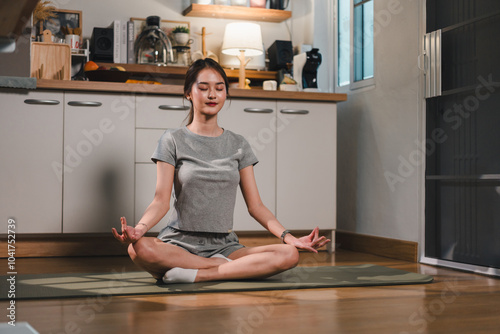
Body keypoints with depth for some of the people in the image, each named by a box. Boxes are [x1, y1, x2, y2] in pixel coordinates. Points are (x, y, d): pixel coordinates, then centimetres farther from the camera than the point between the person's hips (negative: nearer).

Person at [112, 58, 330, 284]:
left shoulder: (238, 145, 13)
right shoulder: (173, 140, 5)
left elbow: (255, 206, 9)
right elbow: (161, 200, -5)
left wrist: (289, 237, -6)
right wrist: (140, 228, -26)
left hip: (224, 246, 3)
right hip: (180, 244, -2)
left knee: (289, 255, -24)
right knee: (139, 248, -37)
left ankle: (194, 274, -23)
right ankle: (227, 268, -20)